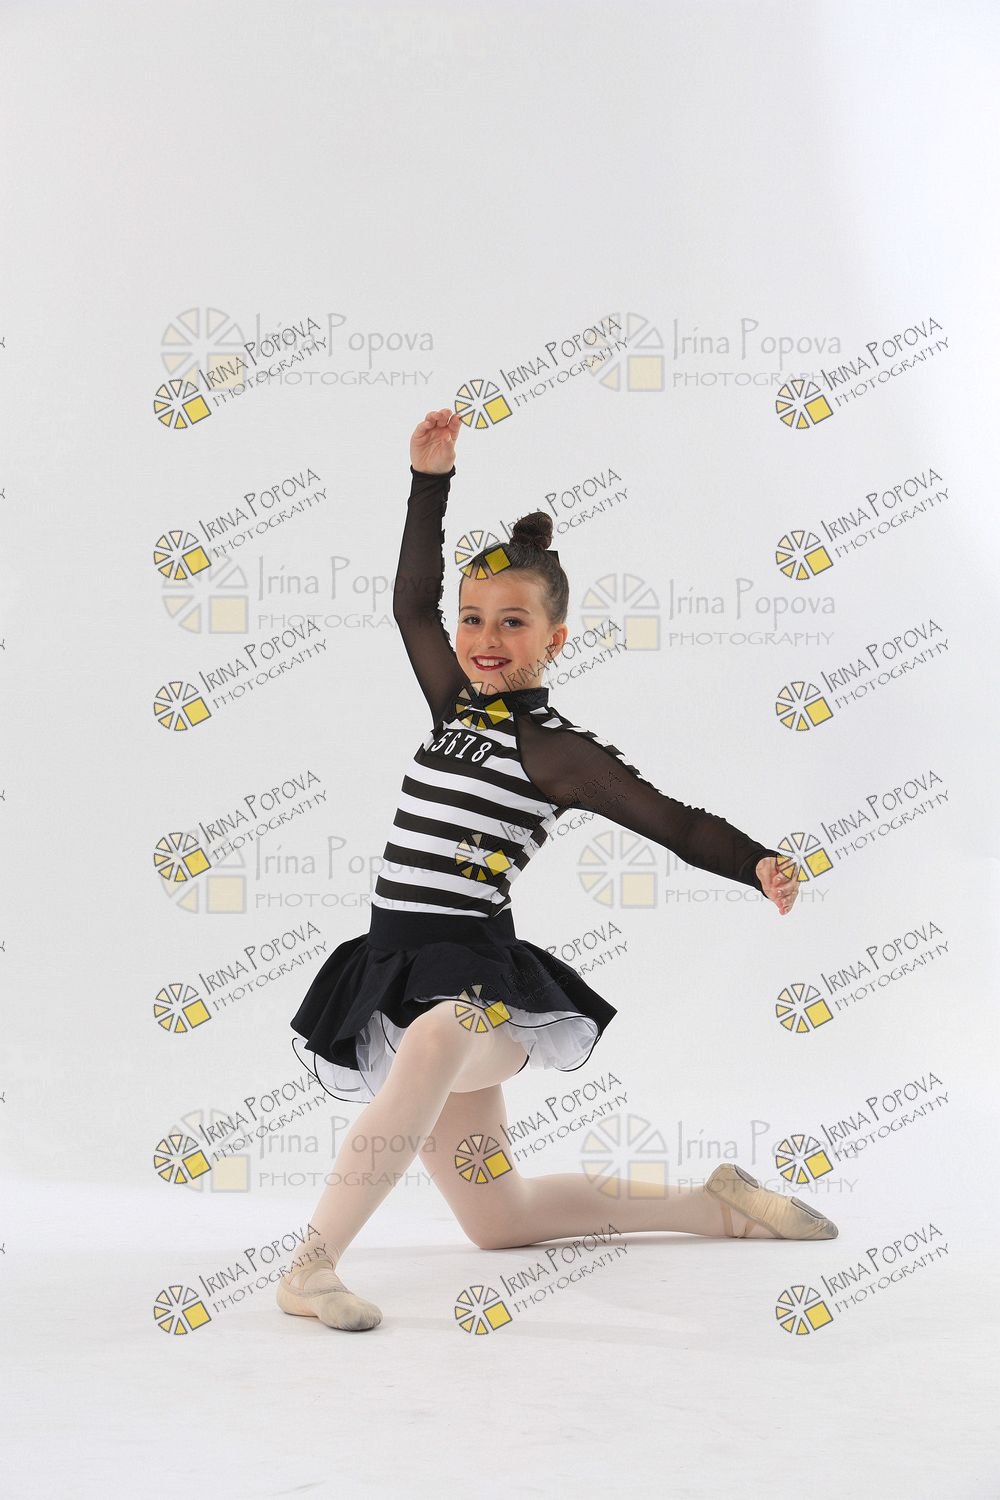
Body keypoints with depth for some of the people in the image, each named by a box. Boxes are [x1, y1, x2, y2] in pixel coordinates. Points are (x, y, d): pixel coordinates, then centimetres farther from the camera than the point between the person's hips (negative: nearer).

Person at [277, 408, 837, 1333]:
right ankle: (714, 1204, 29)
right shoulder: (456, 708, 12)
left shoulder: (553, 748, -7)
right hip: (399, 971, 7)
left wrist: (760, 864, -31)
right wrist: (430, 481, 17)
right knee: (496, 1219, 13)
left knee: (433, 1043, -45)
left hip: (480, 976, -7)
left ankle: (314, 1263, -40)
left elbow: (668, 820, -15)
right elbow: (412, 602, 20)